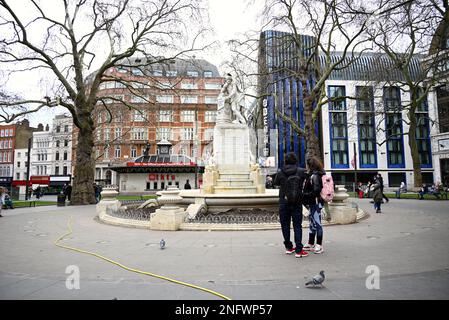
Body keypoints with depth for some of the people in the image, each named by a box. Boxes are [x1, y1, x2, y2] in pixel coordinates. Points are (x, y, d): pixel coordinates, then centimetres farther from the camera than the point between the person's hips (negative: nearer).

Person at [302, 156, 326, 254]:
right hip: (313, 203, 10)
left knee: (316, 223, -1)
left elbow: (316, 191, -24)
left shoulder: (315, 176, -17)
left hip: (315, 203, -10)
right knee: (312, 223, 17)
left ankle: (319, 246, 10)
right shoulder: (312, 175, 11)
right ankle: (310, 244, 28)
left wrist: (305, 195, -17)